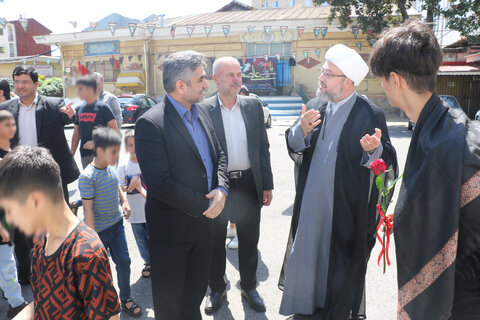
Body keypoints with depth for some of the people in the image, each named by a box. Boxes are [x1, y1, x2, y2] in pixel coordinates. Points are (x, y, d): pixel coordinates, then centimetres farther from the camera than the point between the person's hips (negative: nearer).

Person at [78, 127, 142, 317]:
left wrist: (124, 201, 5)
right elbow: (88, 210, -21)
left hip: (116, 223, 6)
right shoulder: (87, 177, -23)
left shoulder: (111, 168, -2)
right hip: (99, 230, -6)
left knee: (124, 261, 10)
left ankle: (125, 300, 27)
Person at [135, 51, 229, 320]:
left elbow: (219, 155, 10)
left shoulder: (201, 113, 5)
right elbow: (160, 184, -24)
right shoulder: (151, 124, -20)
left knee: (196, 291, 25)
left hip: (204, 222, 7)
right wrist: (204, 205, -19)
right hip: (172, 230, -7)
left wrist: (221, 189, -9)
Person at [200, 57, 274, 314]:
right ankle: (217, 289, 35)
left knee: (249, 241, 15)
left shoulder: (253, 106, 2)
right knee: (215, 242, 14)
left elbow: (263, 147, 6)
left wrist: (267, 185, 4)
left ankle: (249, 286, 37)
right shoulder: (203, 110, -6)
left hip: (248, 184, 2)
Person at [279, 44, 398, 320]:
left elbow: (388, 162, -12)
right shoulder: (315, 106, 5)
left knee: (341, 263, 12)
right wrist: (301, 130, -16)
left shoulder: (371, 115, -11)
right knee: (309, 254, 17)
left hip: (346, 209, -4)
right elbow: (294, 149, 3)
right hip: (311, 202, 5)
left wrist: (374, 149, -33)